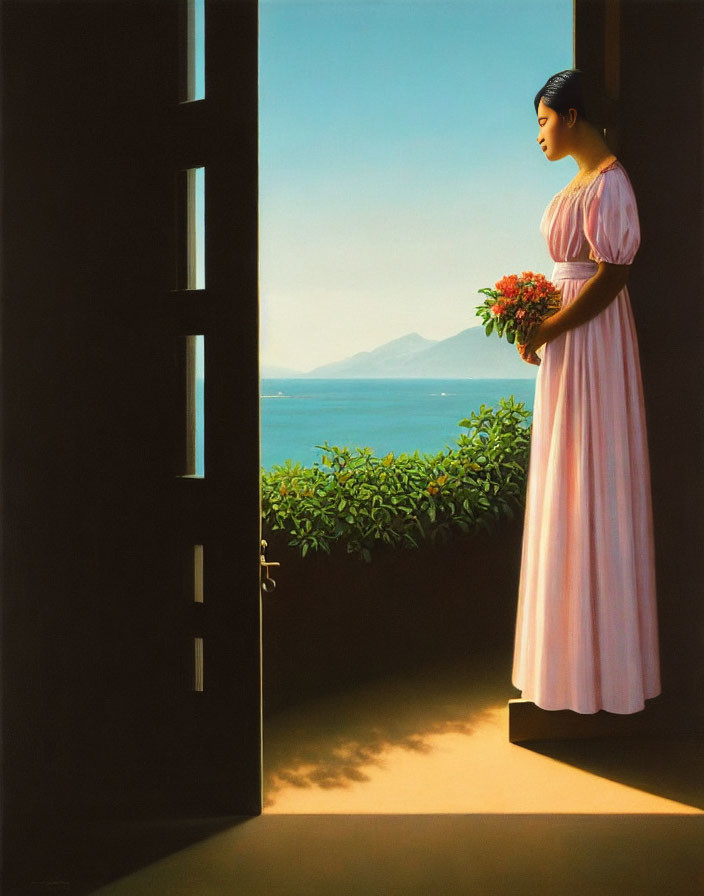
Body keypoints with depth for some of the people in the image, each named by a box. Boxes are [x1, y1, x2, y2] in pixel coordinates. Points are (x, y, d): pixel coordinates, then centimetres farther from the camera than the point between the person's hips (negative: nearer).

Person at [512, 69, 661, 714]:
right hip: (564, 344, 10)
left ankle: (601, 658, 8)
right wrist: (539, 322, 6)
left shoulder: (608, 183, -13)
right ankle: (576, 645, 25)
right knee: (568, 490, 13)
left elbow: (611, 276, -19)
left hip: (591, 344, -10)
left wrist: (545, 331, -15)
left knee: (590, 489, -5)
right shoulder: (581, 181, 17)